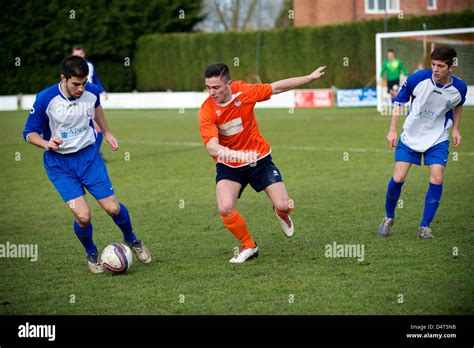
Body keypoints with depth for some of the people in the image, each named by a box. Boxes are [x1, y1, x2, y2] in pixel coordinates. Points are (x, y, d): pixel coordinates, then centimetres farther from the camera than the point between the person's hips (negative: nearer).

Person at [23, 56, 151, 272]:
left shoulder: (92, 92, -8)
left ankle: (131, 240, 31)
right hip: (59, 163, -3)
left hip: (88, 155, 3)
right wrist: (46, 143, -29)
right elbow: (29, 133, -9)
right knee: (83, 216, -15)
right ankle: (91, 254, 17)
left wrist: (107, 133, 24)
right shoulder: (45, 99, -19)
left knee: (113, 208, -3)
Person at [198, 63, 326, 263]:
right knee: (225, 209, -24)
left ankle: (281, 213, 34)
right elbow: (212, 148, -34)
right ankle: (248, 246, 3)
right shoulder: (207, 111, -23)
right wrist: (238, 155, -52)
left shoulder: (244, 92, -16)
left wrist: (311, 77, 6)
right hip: (229, 166, -1)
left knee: (283, 206, -7)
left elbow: (278, 87, 0)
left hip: (259, 159, 1)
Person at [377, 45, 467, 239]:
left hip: (438, 138, 1)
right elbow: (399, 101, -5)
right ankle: (388, 217, 19)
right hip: (410, 135, -1)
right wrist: (392, 130, -8)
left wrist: (455, 129, 5)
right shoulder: (418, 78, -21)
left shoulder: (459, 88, -15)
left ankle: (425, 226, 0)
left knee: (436, 180, -12)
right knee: (398, 178, -6)